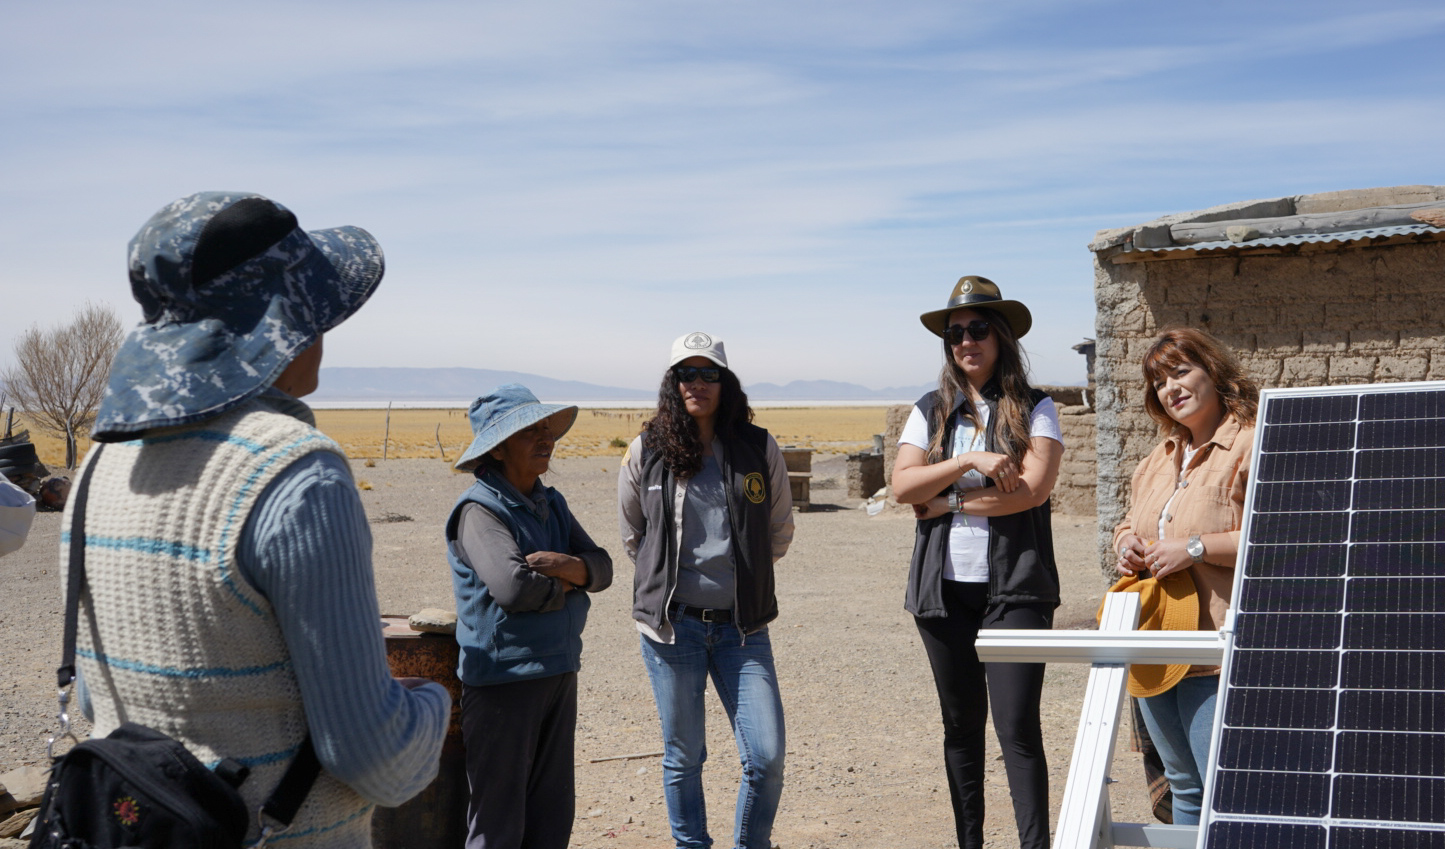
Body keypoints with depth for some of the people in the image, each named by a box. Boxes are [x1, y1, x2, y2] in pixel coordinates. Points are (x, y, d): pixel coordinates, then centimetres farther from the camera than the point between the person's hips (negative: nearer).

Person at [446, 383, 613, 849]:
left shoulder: (551, 504, 12)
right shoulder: (480, 509, -12)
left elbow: (602, 568, 3)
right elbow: (512, 586, -26)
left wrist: (567, 565, -19)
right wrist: (568, 586, -8)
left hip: (559, 672, 8)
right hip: (503, 680, -7)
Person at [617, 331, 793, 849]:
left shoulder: (759, 448, 2)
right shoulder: (646, 452, 0)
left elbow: (779, 531, 14)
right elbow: (631, 535, 14)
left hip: (742, 625, 1)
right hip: (671, 625, 0)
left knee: (767, 755, -5)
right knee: (683, 757, 9)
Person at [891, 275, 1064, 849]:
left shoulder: (1033, 409, 2)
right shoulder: (930, 412, 11)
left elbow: (1033, 488, -13)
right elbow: (901, 485, -3)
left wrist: (948, 502, -9)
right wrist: (969, 461, -15)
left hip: (1014, 589, -3)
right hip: (944, 588, 4)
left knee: (1018, 725, -9)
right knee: (961, 724, 12)